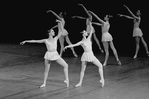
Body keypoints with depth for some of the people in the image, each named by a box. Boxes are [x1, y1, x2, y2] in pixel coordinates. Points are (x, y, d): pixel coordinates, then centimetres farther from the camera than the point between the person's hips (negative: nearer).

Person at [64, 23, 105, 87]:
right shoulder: (81, 42, -1)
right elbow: (74, 45, -8)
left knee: (100, 66, -3)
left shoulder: (88, 39, 9)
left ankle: (102, 79, 1)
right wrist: (67, 46, -19)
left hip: (91, 55, 4)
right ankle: (80, 83, 10)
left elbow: (91, 31, 7)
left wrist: (90, 25, 2)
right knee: (83, 70, 2)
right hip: (85, 55, -4)